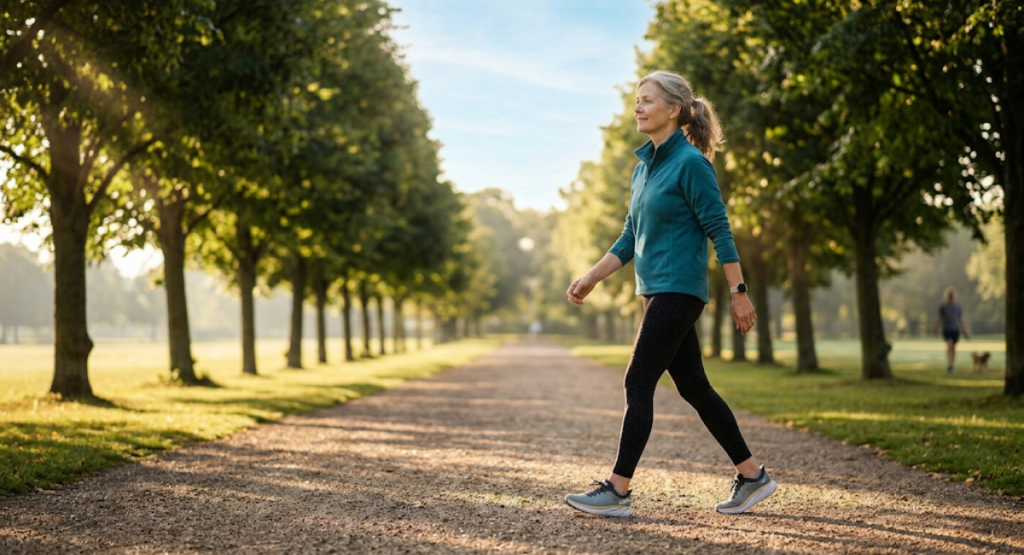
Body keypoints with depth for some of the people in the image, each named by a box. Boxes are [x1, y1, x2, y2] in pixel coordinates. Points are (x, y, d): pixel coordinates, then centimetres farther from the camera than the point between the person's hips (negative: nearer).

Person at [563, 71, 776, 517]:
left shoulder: (691, 162, -11)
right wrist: (592, 278, 12)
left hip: (678, 289, -9)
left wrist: (738, 293, -14)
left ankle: (618, 491, -2)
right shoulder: (645, 166, 15)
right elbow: (630, 238, 18)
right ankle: (751, 476, 20)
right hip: (658, 291, 9)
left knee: (638, 384, -8)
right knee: (693, 386, 11)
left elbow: (719, 230, -13)